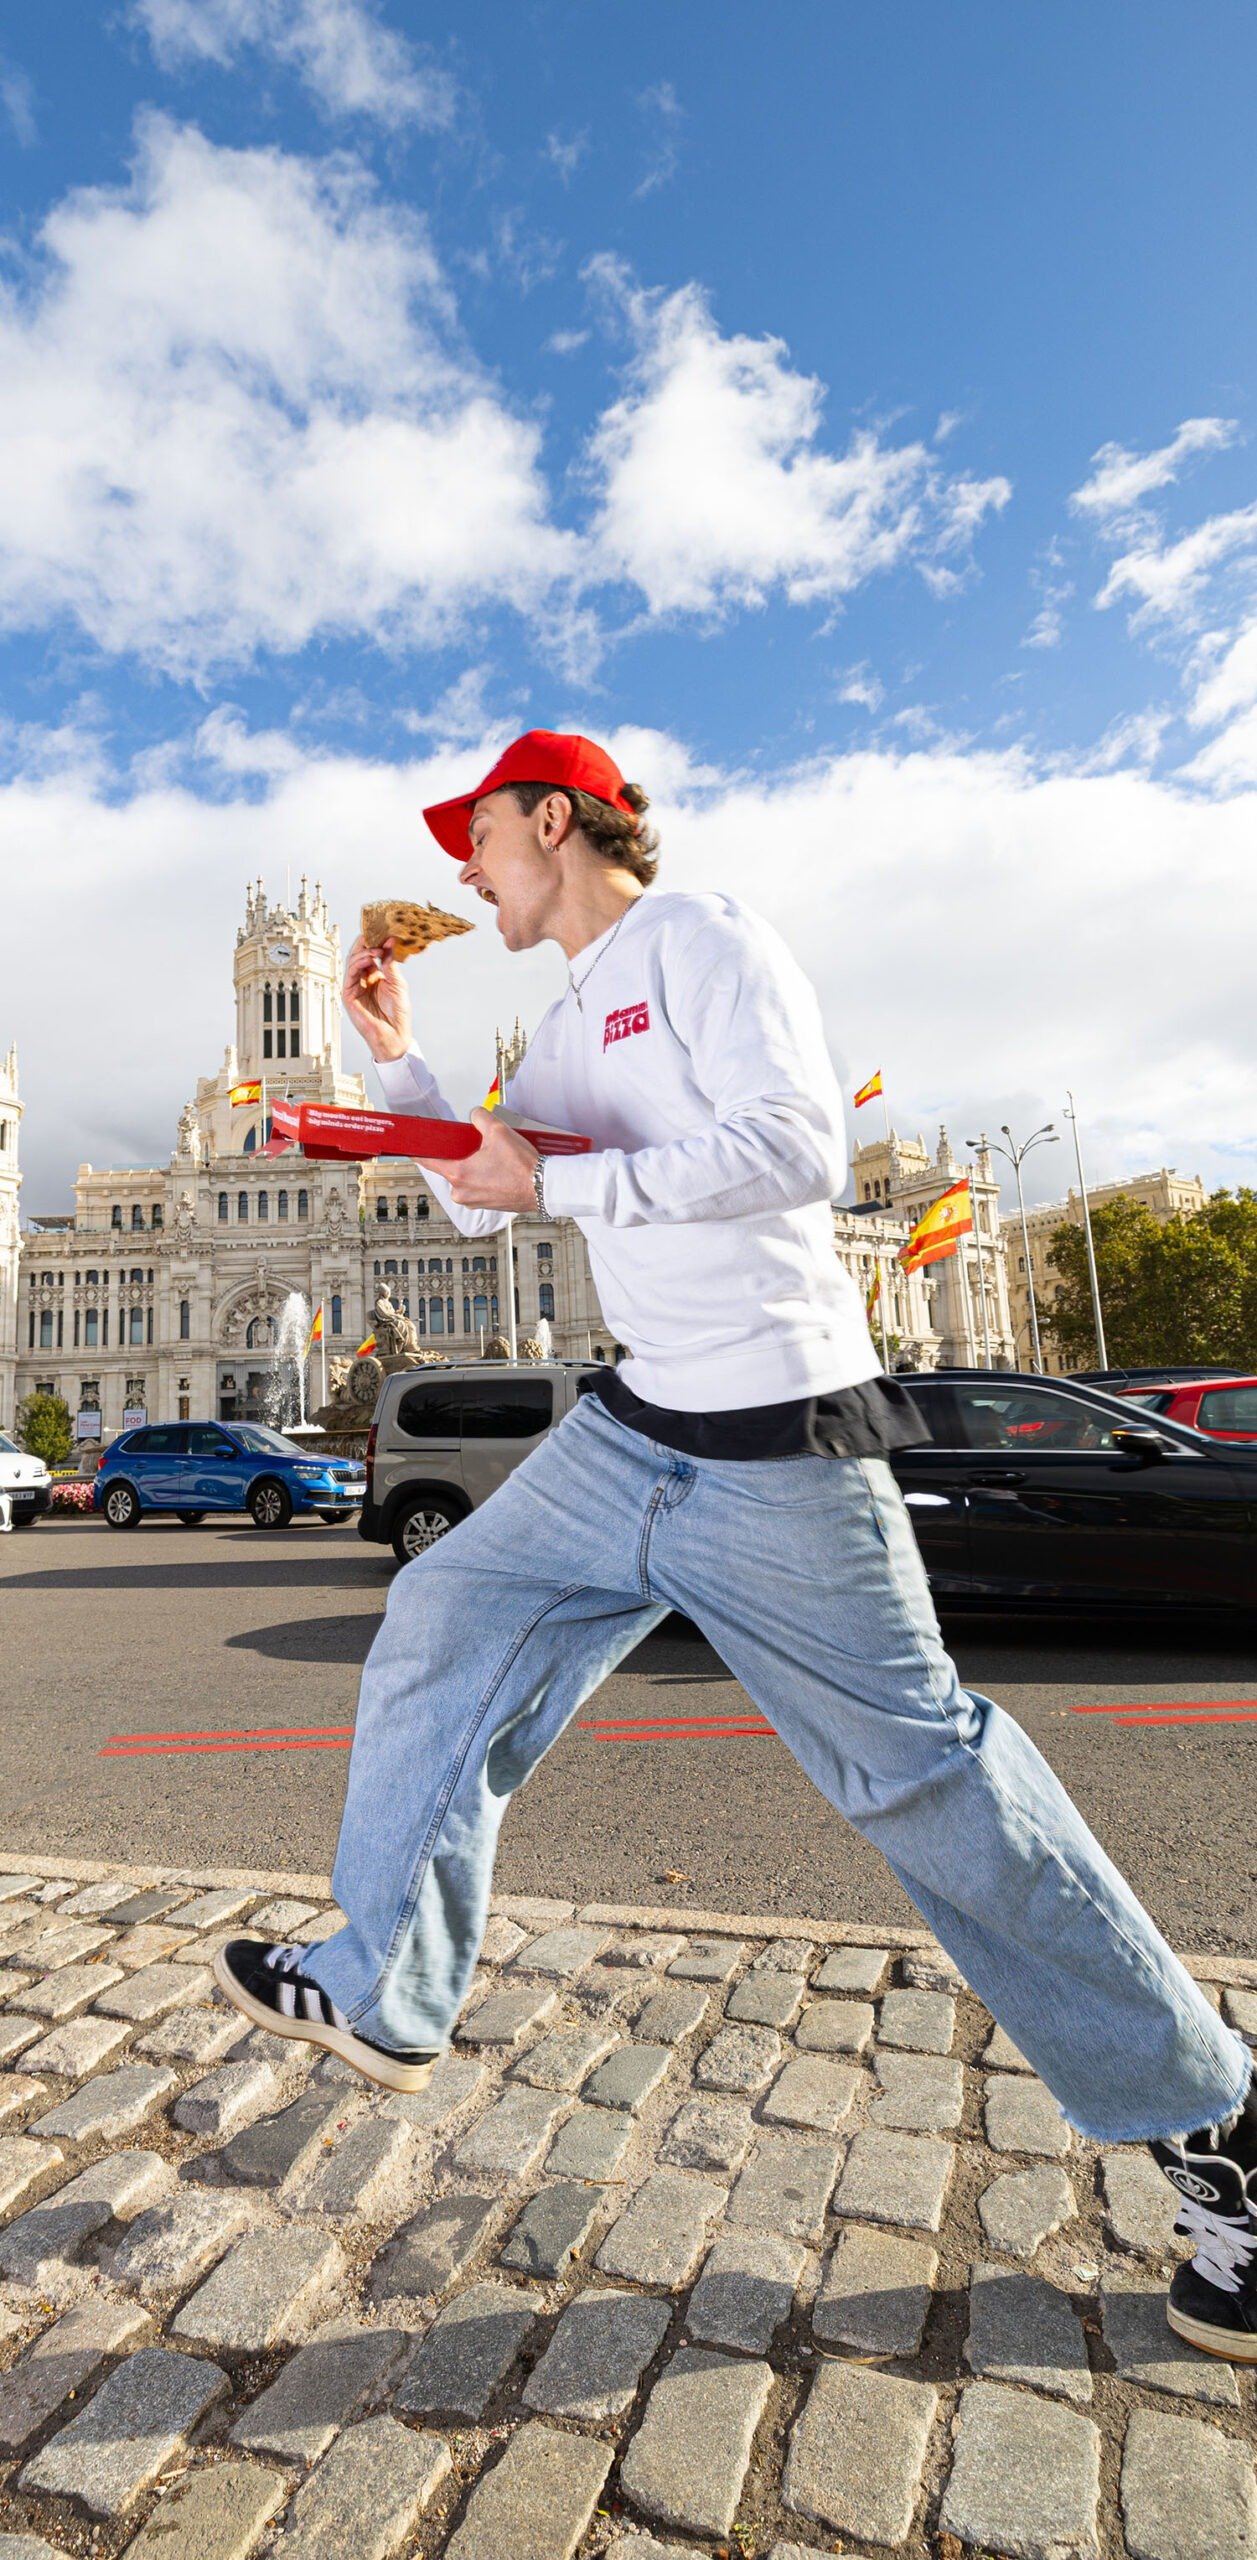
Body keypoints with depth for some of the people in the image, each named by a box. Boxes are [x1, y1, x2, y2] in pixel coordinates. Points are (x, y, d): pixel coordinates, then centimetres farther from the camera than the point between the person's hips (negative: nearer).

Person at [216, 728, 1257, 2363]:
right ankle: (379, 1998, 25)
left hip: (774, 1444, -9)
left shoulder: (701, 940, -5)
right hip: (634, 1431, 9)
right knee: (438, 1634, 8)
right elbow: (477, 1202, 27)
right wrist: (396, 1060, 18)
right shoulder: (575, 1023, 21)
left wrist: (561, 1180, -14)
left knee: (919, 1766, -2)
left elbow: (801, 1144, -20)